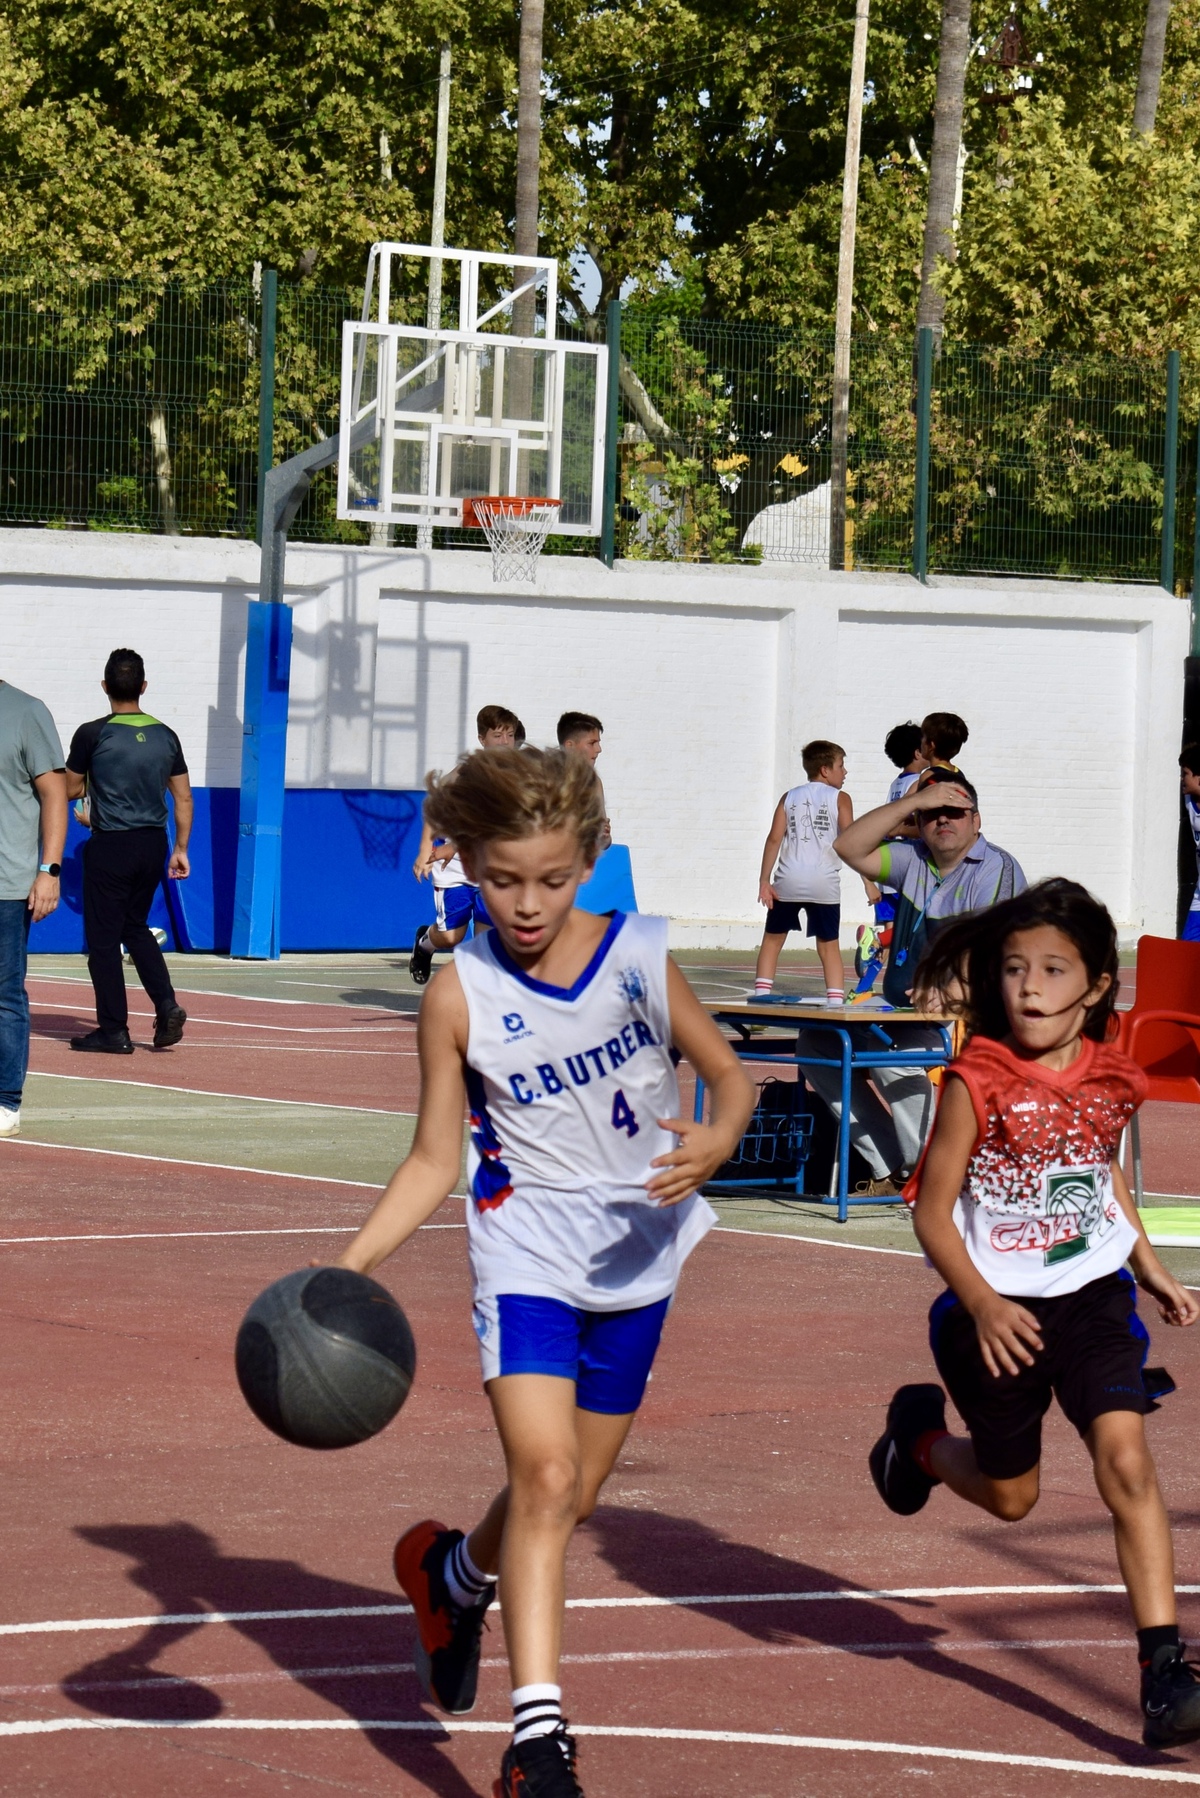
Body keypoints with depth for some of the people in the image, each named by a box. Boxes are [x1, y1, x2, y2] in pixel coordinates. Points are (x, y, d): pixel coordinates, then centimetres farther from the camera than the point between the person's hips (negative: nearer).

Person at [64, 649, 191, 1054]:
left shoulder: (93, 735, -9)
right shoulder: (165, 736, 4)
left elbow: (71, 790, 1)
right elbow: (184, 798, 7)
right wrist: (180, 849, 14)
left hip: (110, 847, -5)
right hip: (153, 844, 5)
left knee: (103, 938, 3)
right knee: (136, 929, 21)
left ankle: (113, 1030, 2)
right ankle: (166, 1003, 4)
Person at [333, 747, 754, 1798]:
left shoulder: (641, 958, -7)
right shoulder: (460, 997, -8)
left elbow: (729, 1073, 3)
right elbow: (434, 1162, -3)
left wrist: (716, 1142, -20)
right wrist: (351, 1265, -16)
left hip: (638, 1256, 2)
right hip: (526, 1250, -2)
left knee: (572, 1496, 13)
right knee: (543, 1472, -20)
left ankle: (456, 1573, 46)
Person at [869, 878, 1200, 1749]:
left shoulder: (1110, 1080, -1)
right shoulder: (976, 1084, -15)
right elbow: (933, 1211, -12)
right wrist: (982, 1305, -23)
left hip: (1094, 1296, 2)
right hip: (1001, 1313, -2)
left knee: (1126, 1461, -16)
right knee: (1010, 1495, 13)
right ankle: (920, 1437, 48)